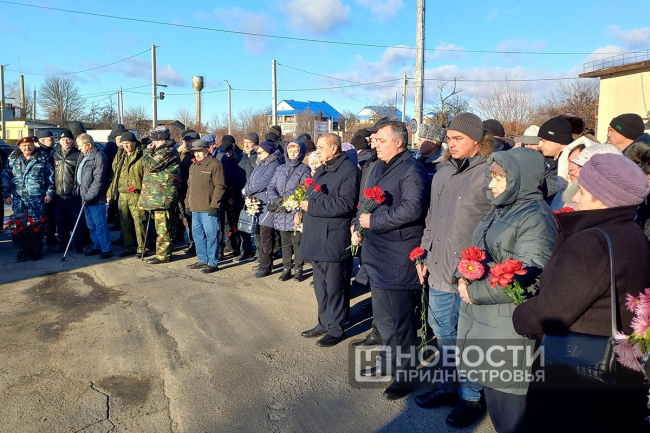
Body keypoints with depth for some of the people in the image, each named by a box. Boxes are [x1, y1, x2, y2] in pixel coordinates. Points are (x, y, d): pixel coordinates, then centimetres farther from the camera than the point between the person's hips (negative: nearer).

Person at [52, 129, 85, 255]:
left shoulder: (78, 155, -3)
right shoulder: (55, 155, 11)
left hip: (74, 194, -5)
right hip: (58, 195, 5)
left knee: (77, 221, 1)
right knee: (61, 221, 12)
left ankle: (80, 245, 11)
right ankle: (63, 243, 25)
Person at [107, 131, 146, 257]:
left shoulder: (141, 156, -5)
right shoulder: (120, 156, 16)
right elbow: (114, 175, 21)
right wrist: (110, 193, 18)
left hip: (136, 194, -7)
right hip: (122, 194, 7)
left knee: (139, 222, -5)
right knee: (124, 222, 11)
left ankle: (142, 248, 5)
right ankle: (129, 247, 22)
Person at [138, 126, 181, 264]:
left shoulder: (166, 152, -14)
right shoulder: (166, 151, 20)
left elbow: (150, 165, -16)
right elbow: (152, 168, 26)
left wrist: (147, 151, -5)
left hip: (162, 196, -11)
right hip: (160, 195, 11)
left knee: (163, 226, -6)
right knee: (165, 225, 15)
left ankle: (163, 255, -1)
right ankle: (165, 252, 23)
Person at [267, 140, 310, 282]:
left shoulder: (304, 169, -1)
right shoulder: (280, 169, 15)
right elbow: (271, 187, 7)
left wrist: (284, 200, -18)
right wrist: (277, 200, -12)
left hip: (296, 212, -5)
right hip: (281, 212, 5)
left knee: (297, 242, 2)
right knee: (285, 242, 12)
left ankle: (298, 269, 13)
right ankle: (286, 269, 22)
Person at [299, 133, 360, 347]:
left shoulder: (349, 171, -11)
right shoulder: (320, 171, 19)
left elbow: (346, 204, -22)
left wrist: (312, 206, -19)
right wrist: (302, 212, 5)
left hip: (334, 240, -9)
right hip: (315, 239, 9)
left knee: (334, 287, 2)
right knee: (320, 285, 17)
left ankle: (336, 329, 15)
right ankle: (324, 323, 31)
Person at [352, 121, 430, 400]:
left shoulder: (412, 171, -14)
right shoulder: (377, 169, 15)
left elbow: (413, 208, -27)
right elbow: (365, 202, 23)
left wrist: (373, 221, -20)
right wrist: (358, 225, 3)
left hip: (399, 258, -9)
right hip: (377, 254, 9)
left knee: (400, 319, 2)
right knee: (382, 317, 21)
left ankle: (404, 374, 18)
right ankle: (387, 361, 39)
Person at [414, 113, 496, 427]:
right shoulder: (443, 173, 12)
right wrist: (424, 255, 17)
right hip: (439, 270, 7)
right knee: (442, 331, 18)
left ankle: (472, 397, 25)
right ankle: (448, 386, 36)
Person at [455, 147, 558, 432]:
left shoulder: (536, 217, -15)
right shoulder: (500, 210, 13)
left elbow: (529, 278, -22)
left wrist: (476, 293, -19)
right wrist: (464, 278, -2)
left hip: (508, 325, -8)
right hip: (479, 317, 9)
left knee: (505, 395, 4)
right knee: (491, 385, 20)